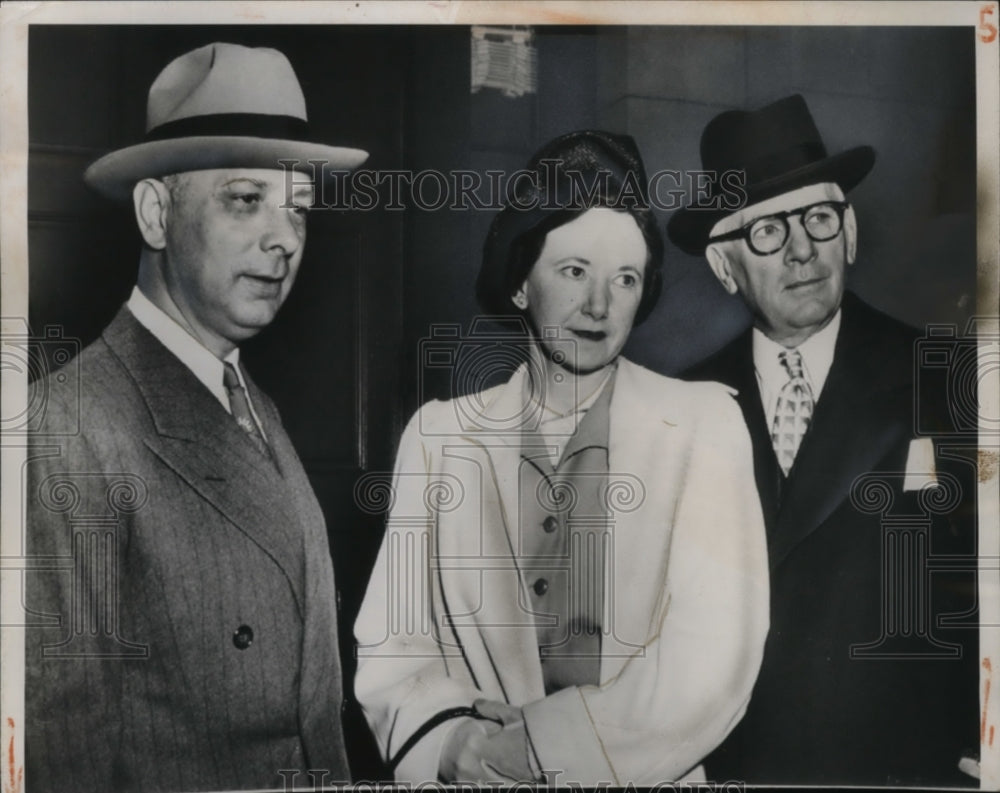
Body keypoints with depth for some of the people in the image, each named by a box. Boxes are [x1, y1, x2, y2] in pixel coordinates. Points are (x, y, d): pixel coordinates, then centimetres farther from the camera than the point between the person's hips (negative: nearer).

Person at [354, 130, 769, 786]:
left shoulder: (705, 423, -3)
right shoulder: (437, 433, 2)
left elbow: (711, 663, -9)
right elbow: (393, 646, 1)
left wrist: (535, 747, -13)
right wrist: (449, 743, -16)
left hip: (644, 775, -1)